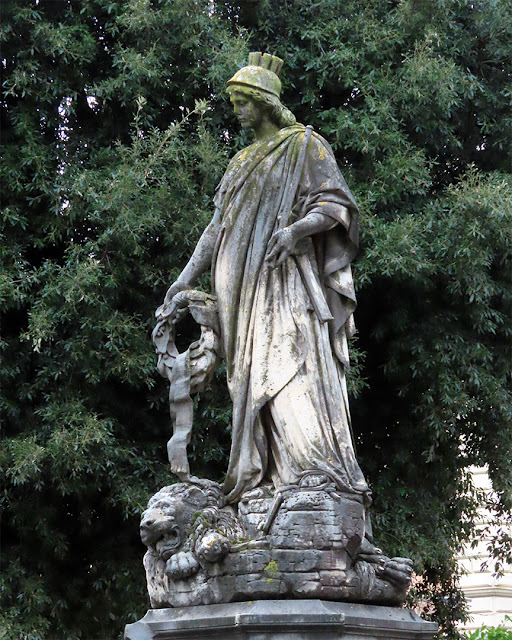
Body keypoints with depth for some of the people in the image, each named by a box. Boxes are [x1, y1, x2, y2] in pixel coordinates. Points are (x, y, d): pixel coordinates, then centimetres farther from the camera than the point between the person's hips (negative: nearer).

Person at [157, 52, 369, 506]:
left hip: (289, 277, -6)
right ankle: (261, 478, -10)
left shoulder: (305, 146, 8)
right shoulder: (243, 163, 27)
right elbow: (217, 227, 24)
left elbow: (337, 204, -2)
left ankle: (320, 472, -25)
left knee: (294, 363, -20)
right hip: (248, 289, 6)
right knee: (255, 375, -4)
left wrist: (296, 228, -22)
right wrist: (186, 279, 14)